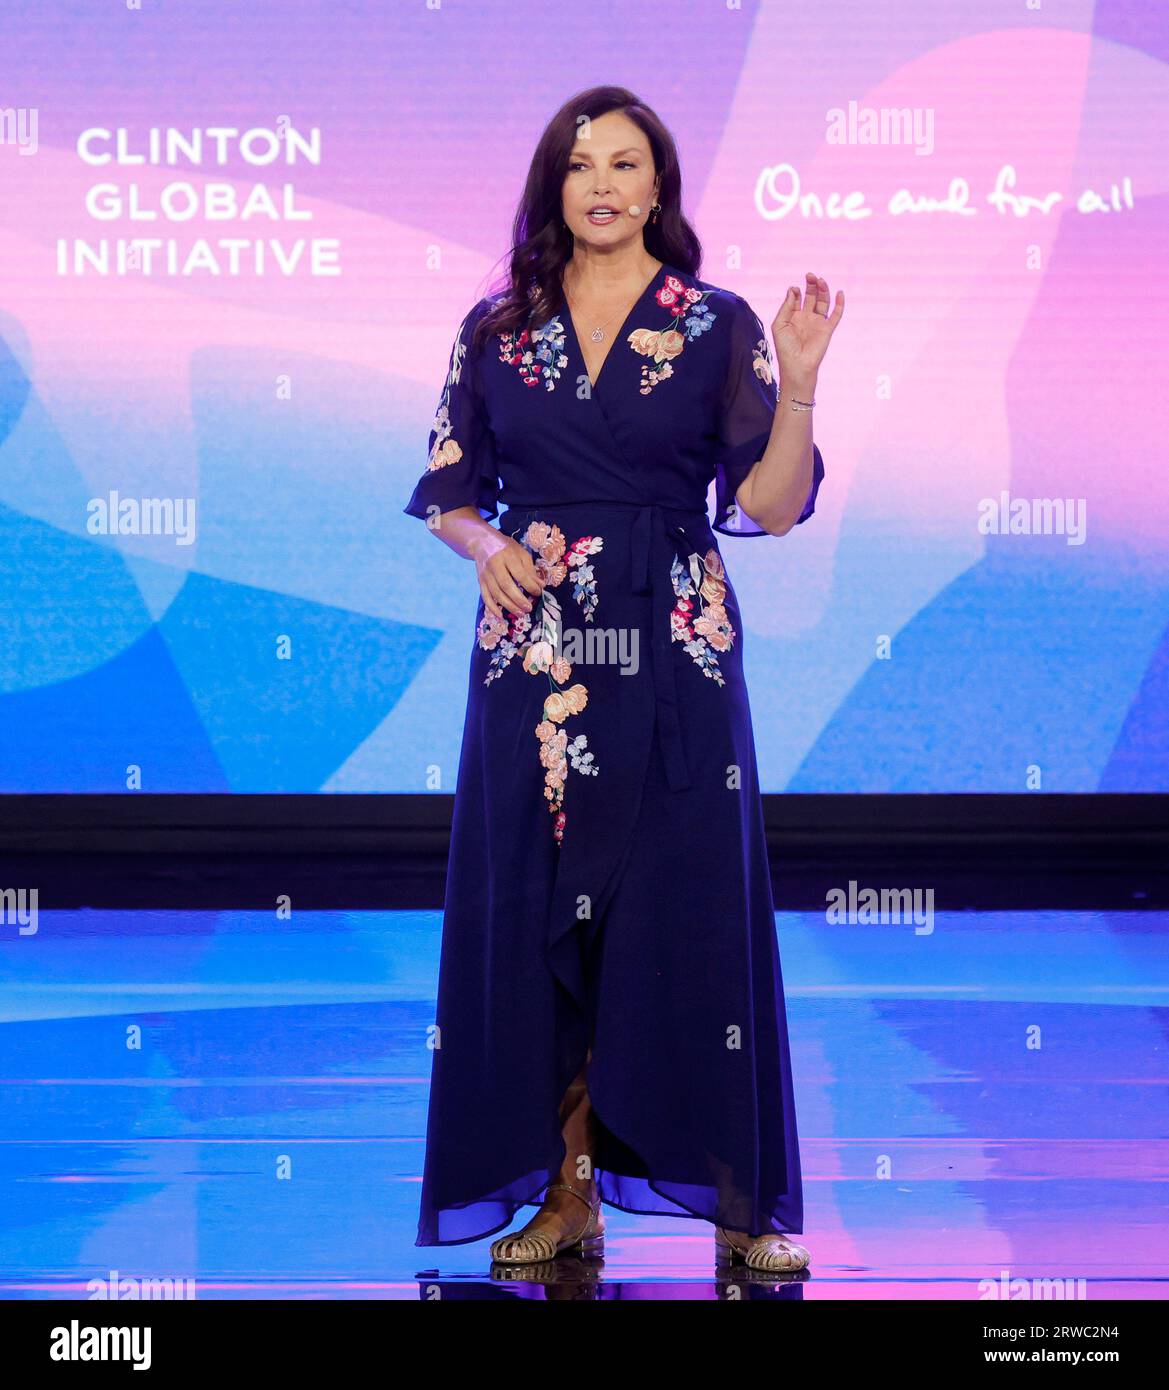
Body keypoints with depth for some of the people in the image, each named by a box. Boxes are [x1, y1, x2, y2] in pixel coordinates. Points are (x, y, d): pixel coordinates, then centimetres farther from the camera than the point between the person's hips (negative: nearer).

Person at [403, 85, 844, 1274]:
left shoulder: (718, 326, 2)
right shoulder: (497, 330, 8)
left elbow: (771, 505, -4)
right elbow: (449, 492, 12)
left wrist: (799, 385, -18)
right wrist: (487, 547, -9)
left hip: (674, 663, -2)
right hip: (532, 663, 2)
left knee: (692, 912, -2)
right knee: (539, 913, 2)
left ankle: (740, 1202, 5)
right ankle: (564, 1195, 10)